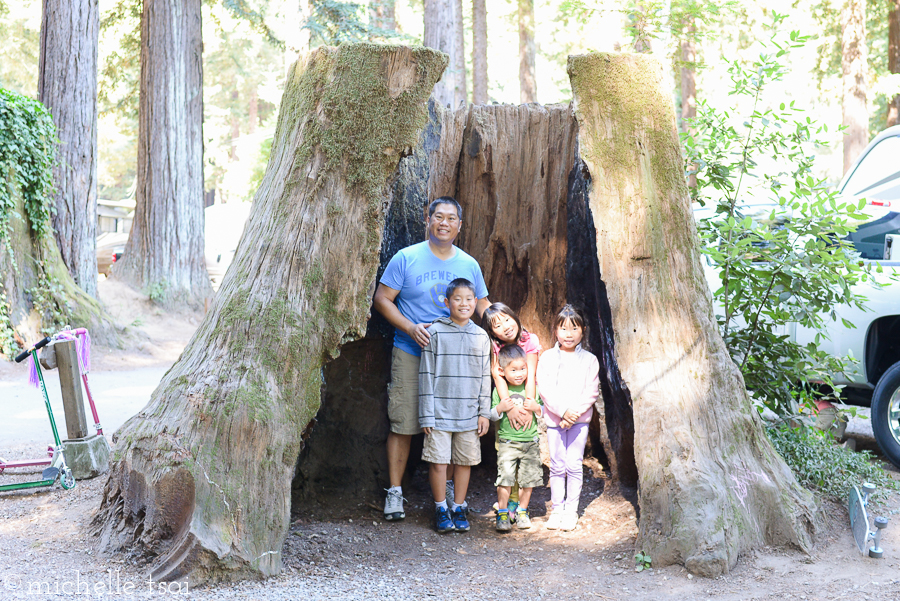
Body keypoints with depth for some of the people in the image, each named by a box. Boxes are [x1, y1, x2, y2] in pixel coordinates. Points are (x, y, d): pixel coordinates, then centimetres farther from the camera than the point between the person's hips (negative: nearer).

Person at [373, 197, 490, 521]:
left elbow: (482, 306, 19)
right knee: (403, 424, -3)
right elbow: (382, 299, -2)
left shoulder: (469, 264, 9)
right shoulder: (406, 258, -1)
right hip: (411, 353, -3)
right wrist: (410, 328, -16)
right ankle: (395, 491, 6)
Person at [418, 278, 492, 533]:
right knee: (438, 461, -1)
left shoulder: (481, 336, 6)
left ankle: (459, 508, 23)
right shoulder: (435, 332, -4)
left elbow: (485, 377, 11)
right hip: (440, 412, -3)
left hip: (469, 413, 3)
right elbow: (426, 375, -3)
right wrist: (426, 414, -6)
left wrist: (484, 413, 7)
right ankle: (441, 509, 16)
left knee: (465, 461, 9)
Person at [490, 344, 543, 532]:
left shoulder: (532, 388, 3)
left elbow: (543, 412, 10)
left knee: (529, 479, 7)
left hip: (531, 442, 2)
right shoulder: (499, 390, -3)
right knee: (505, 478, -9)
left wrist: (536, 407, -11)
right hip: (507, 442, -2)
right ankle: (502, 513, 4)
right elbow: (492, 416, 2)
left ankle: (522, 511, 24)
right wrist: (500, 408, -18)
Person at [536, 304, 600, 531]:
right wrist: (562, 411, -17)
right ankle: (557, 509, 16)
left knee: (574, 465, -2)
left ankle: (571, 510, 9)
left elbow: (591, 392, -2)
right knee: (557, 466, 5)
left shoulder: (589, 360, 1)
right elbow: (545, 389, -6)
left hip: (580, 419, 0)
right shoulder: (547, 357, 1)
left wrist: (575, 412, -15)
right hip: (554, 418, 1)